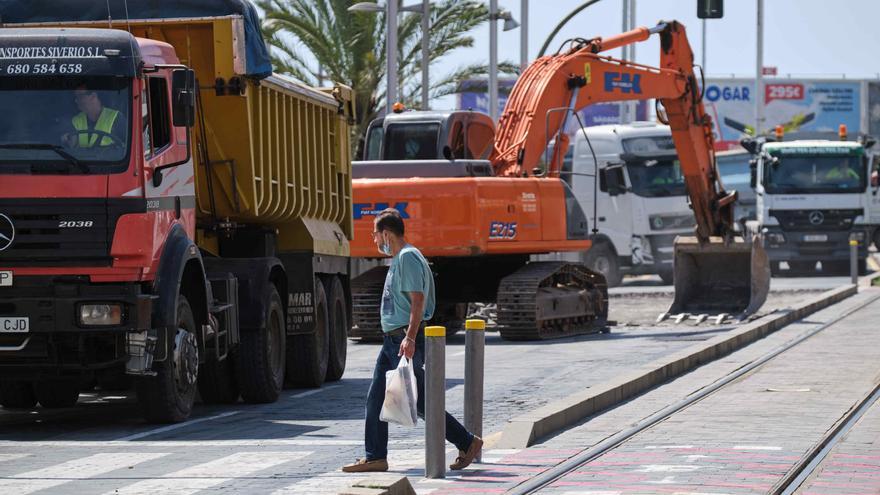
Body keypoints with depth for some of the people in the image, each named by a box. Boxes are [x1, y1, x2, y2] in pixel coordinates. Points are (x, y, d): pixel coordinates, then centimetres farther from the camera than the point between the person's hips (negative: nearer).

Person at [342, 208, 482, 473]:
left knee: (420, 401, -6)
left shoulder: (408, 258, -14)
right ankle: (375, 457, 11)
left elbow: (418, 300, -22)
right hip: (392, 339, 10)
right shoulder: (398, 259, 17)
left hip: (405, 339, -10)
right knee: (375, 399, 8)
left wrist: (410, 338, -28)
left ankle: (468, 443, 1)